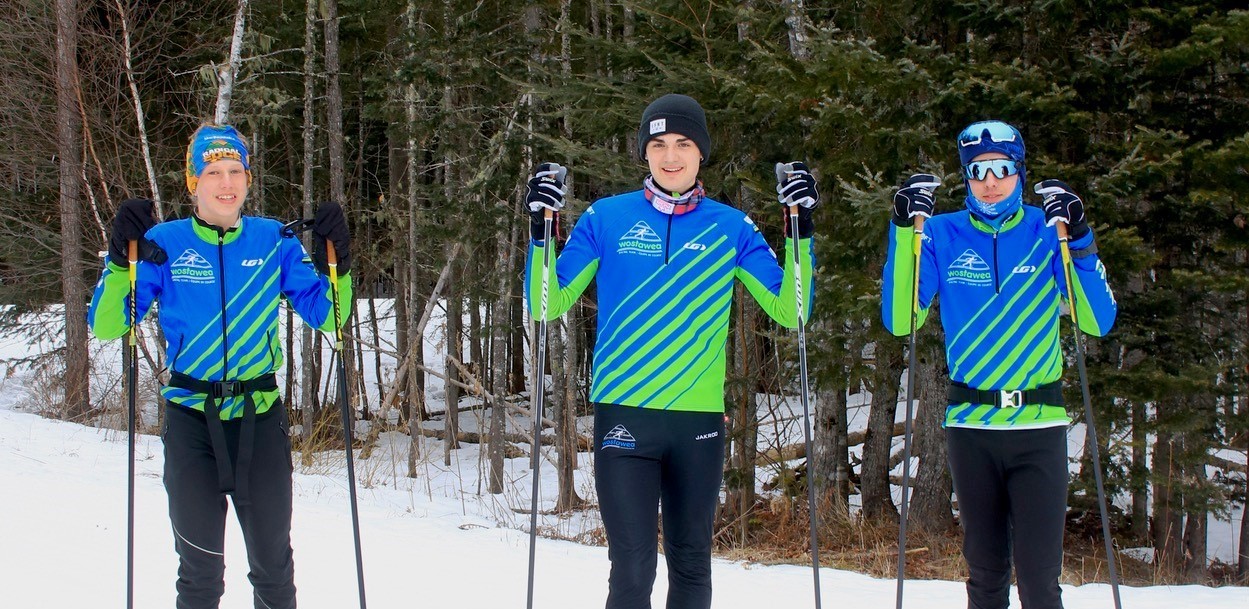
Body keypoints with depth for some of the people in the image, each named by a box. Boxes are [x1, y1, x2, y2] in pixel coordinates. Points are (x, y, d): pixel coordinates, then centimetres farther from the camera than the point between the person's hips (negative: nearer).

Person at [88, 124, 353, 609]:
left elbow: (327, 316, 4)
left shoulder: (274, 242, 2)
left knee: (273, 566, 11)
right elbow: (106, 324, -4)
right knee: (201, 569, 6)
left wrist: (336, 266, -13)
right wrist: (121, 261, -19)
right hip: (191, 418, -1)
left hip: (260, 418, 1)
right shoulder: (165, 243, -2)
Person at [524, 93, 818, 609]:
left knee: (691, 563, 12)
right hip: (623, 415, -2)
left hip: (700, 419, 2)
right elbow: (549, 304, 2)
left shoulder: (730, 228, 6)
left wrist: (802, 233, -7)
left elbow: (788, 311, 2)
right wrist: (541, 230, -11)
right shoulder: (607, 218, 3)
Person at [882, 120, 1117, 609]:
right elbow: (900, 320, -8)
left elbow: (1099, 322, -6)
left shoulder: (1047, 232, 2)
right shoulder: (941, 236, 3)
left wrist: (1080, 242, -17)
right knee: (985, 569, 9)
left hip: (1039, 425, -1)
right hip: (969, 423, 1)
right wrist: (904, 232, -14)